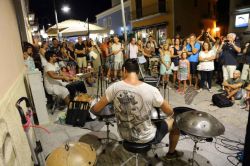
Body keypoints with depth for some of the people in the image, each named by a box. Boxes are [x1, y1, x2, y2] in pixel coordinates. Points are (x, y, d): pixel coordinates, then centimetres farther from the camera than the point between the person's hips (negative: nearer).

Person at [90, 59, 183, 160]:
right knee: (175, 122, 20)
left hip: (124, 135, 4)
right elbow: (170, 113, -12)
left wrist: (92, 103, 13)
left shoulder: (114, 87, -19)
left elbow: (95, 109, -10)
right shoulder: (151, 90, -26)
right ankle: (171, 153, 43)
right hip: (146, 138, -3)